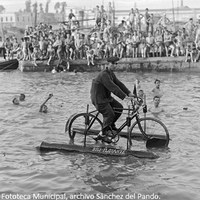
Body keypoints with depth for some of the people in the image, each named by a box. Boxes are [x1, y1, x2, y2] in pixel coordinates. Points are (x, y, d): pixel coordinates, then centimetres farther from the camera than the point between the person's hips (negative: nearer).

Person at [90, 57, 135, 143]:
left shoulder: (111, 73, 9)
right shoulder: (104, 75, -24)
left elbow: (119, 83, 7)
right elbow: (113, 87, -31)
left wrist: (129, 93, -2)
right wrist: (124, 97, -34)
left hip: (106, 97, 9)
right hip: (99, 99, -9)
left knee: (119, 107, 1)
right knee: (109, 115, -11)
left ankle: (111, 125, 16)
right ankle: (103, 135, 2)